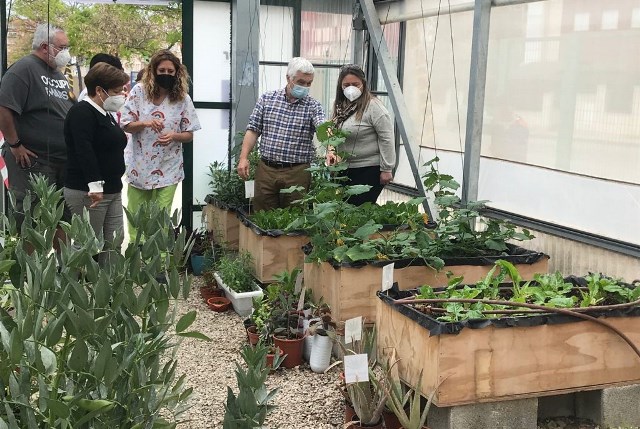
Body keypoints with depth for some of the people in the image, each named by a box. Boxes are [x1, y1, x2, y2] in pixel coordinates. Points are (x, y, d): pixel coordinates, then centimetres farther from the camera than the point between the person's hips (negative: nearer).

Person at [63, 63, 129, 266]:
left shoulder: (106, 115, 18)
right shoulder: (82, 112, -12)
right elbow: (83, 150, -24)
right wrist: (95, 184, -31)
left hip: (112, 191, 9)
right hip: (87, 193, -9)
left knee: (114, 245, 8)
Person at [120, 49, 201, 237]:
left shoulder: (183, 99, -2)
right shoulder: (139, 91, -3)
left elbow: (189, 134, 1)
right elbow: (125, 125, -1)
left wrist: (173, 136, -20)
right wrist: (144, 123, -21)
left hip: (168, 168, 0)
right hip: (139, 166, 1)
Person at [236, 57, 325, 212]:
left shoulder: (313, 106, 0)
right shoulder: (266, 99, 5)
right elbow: (253, 130, 7)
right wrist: (243, 158, -4)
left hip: (297, 172, -1)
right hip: (266, 169, 2)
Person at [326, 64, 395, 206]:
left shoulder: (373, 106, -13)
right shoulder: (341, 106, 10)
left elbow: (386, 139, -15)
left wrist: (386, 169, -15)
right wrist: (330, 152, 3)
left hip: (369, 170, -7)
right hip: (345, 169, 7)